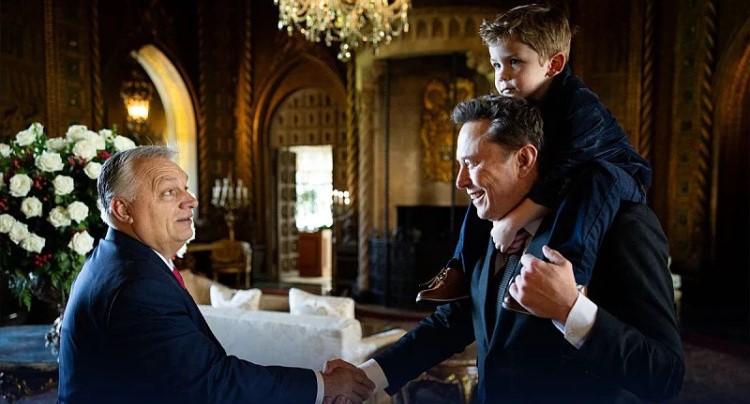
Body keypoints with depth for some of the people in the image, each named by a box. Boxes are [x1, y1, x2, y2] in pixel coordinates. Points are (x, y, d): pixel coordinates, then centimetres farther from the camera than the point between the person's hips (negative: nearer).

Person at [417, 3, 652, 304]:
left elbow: (562, 178, -36)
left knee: (596, 178, -40)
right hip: (558, 191, 8)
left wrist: (511, 223, -36)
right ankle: (462, 269, 2)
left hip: (618, 184, -7)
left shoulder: (581, 107, -29)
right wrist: (499, 217, -19)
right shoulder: (519, 108, -6)